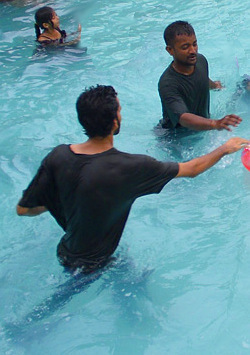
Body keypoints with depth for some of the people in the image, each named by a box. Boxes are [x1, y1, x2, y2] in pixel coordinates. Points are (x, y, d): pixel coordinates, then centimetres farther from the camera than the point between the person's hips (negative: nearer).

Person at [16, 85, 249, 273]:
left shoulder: (58, 157, -18)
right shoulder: (130, 167, -29)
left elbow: (23, 209, -9)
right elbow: (192, 169, -14)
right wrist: (224, 149, 4)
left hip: (65, 254, 5)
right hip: (95, 264, -5)